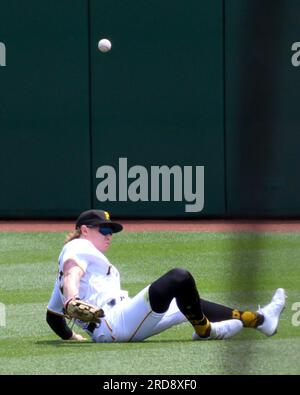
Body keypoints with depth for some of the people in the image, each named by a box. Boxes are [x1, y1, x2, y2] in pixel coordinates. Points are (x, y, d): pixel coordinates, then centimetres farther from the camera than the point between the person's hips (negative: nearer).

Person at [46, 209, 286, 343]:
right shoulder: (78, 247, 1)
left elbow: (53, 316, 32)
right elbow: (72, 274, -23)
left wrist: (73, 337, 43)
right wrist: (72, 302, -42)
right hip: (114, 323, -11)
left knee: (189, 304, 22)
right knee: (180, 278, -20)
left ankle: (258, 319, 25)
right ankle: (204, 331, 0)